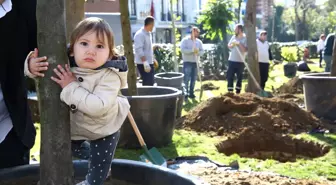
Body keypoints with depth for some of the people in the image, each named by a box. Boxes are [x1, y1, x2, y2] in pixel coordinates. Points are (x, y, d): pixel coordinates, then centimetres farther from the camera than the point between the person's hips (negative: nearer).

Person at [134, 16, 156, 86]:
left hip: (149, 63, 9)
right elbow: (139, 50, -23)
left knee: (151, 83, 13)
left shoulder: (148, 34, 13)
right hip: (143, 64, -9)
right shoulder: (140, 34, -16)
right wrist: (145, 62, -27)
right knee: (148, 84, -9)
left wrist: (153, 59, 22)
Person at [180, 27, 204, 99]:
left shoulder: (199, 41, 11)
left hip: (195, 62, 5)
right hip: (187, 62, -5)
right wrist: (192, 50, -24)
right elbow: (183, 50, -17)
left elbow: (202, 51, 7)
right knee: (186, 79, -9)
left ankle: (191, 93, 15)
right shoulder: (185, 40, -5)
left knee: (193, 79, 7)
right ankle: (185, 93, -8)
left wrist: (197, 52, -15)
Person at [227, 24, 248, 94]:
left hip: (240, 61, -4)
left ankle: (238, 92, 14)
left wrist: (239, 44, -19)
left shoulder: (245, 38, -7)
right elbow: (228, 46, 15)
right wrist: (232, 45, -5)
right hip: (231, 60, 4)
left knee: (239, 77, 6)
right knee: (229, 76, 2)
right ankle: (230, 92, 8)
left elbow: (245, 50, -15)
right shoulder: (233, 37, 8)